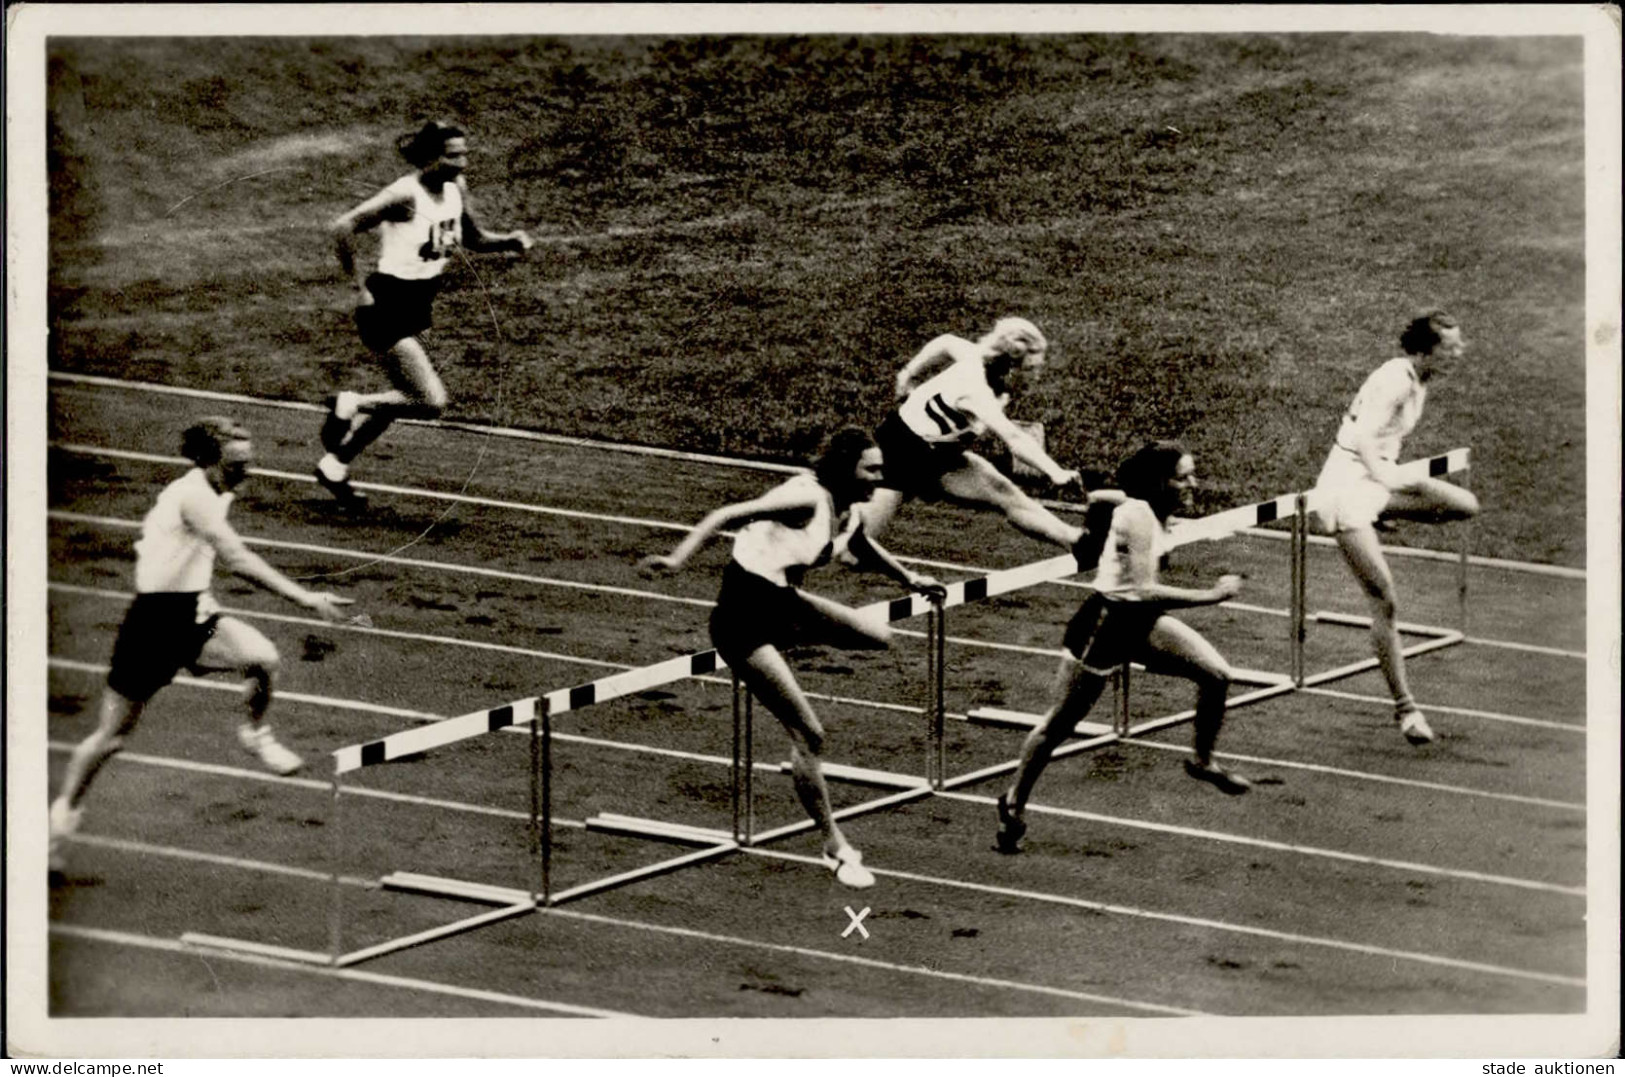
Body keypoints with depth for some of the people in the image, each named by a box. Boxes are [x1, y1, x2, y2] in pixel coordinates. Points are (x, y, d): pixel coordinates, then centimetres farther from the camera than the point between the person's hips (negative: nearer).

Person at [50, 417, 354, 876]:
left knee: (263, 658, -19)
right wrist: (305, 598, -39)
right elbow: (238, 559, -36)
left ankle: (256, 733, 10)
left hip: (192, 613, 7)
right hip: (154, 619, -7)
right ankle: (62, 813, 23)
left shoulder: (215, 495, 4)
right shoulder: (192, 498, -25)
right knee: (112, 734, 3)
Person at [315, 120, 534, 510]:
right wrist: (360, 286, -22)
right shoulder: (405, 196, -22)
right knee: (432, 401, -15)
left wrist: (511, 241, -2)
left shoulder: (455, 189, 2)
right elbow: (343, 228, -26)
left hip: (419, 303, 9)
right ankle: (349, 405, 5)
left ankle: (335, 466, 34)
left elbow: (473, 239, 17)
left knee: (402, 399, 18)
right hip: (388, 305, -9)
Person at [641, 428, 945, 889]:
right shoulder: (808, 498, -22)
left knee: (878, 634, -1)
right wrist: (679, 558, -38)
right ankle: (835, 847, 5)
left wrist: (910, 579, 42)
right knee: (808, 734, -8)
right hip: (743, 615, -9)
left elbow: (866, 550, 31)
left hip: (782, 604, 9)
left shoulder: (849, 515, 5)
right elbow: (726, 515, -28)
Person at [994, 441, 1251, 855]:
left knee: (1216, 674, -5)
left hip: (1141, 622, 8)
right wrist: (1211, 596, -33)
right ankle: (1014, 804, 20)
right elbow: (1144, 592, -34)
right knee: (1060, 724, 4)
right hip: (1105, 623, -8)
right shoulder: (1138, 518, -28)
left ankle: (1202, 760, 15)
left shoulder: (1153, 511, -2)